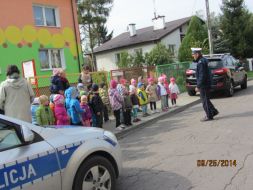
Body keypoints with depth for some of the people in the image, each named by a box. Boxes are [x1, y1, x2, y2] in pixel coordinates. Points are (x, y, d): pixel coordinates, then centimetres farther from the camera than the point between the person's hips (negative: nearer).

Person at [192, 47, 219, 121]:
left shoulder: (201, 62, -20)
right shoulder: (203, 60, 12)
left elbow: (202, 76, -24)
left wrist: (198, 86, -22)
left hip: (204, 85, -10)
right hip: (206, 84, 10)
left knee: (205, 101, -1)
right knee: (205, 99, 20)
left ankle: (209, 116, 8)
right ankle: (213, 111, 27)